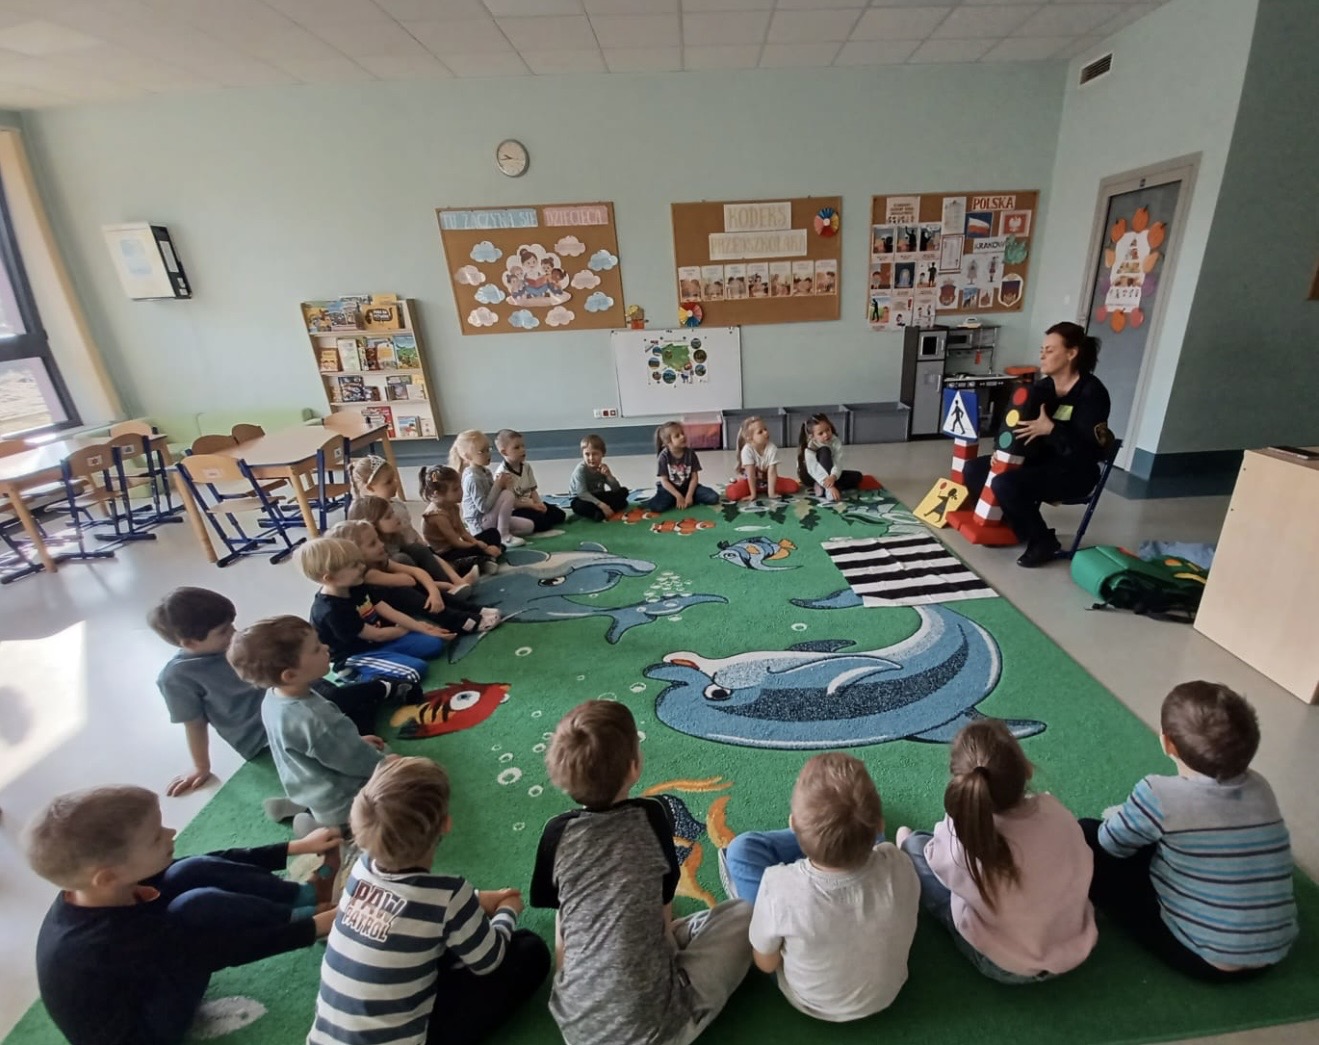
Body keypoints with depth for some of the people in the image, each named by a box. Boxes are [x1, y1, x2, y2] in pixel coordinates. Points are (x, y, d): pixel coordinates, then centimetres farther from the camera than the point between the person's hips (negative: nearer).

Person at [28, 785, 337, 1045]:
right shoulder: (112, 940, -39)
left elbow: (212, 865, -8)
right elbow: (230, 945, -32)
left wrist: (298, 847, -6)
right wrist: (317, 926, -23)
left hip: (132, 986, 8)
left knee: (193, 873, -14)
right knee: (198, 908, -31)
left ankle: (304, 896, -8)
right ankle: (304, 914, -11)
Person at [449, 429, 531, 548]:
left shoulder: (485, 472, 6)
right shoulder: (473, 478, -23)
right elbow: (483, 507, -28)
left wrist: (504, 485, -8)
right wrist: (498, 485, -25)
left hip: (489, 520, 9)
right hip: (480, 524, -9)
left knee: (528, 526, 4)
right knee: (508, 495, -26)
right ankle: (503, 536, -17)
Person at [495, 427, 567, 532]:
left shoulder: (526, 466, 4)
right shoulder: (502, 473, -19)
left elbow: (532, 490, 7)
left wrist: (539, 503, -13)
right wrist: (533, 506, -20)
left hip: (530, 504, 8)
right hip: (514, 510, -8)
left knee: (559, 514, 4)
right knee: (542, 522, -26)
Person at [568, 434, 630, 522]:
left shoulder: (603, 468, -6)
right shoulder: (580, 470, -22)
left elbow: (616, 489, -10)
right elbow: (582, 493, -30)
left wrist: (608, 475, -27)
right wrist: (602, 505, -37)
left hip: (598, 497, 6)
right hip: (582, 499, -6)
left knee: (623, 491, -8)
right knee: (579, 506, -40)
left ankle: (600, 513, -25)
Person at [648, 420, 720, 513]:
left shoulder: (690, 453, -8)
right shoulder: (664, 456, -15)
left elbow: (694, 477, -6)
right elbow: (664, 481, -14)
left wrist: (689, 495, -17)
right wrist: (678, 496, -21)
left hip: (687, 487, 2)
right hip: (670, 488, -2)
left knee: (714, 498, -16)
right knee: (657, 506, -33)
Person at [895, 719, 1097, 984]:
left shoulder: (960, 838, -35)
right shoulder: (1055, 812, -26)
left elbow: (937, 856, -11)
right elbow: (1083, 868, -4)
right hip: (1076, 952, 4)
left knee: (916, 845, 7)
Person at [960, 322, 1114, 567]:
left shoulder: (1091, 392, -16)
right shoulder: (1043, 386, 6)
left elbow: (1092, 447, -23)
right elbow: (1018, 426, 5)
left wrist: (1051, 429, -30)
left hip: (1073, 473, -8)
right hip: (1041, 461, 8)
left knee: (1006, 484, -31)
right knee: (973, 469, 0)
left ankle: (1043, 541, -8)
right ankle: (1004, 525, 10)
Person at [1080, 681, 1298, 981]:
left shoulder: (1160, 794, -22)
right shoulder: (1260, 787, -5)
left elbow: (1110, 844, -6)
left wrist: (1121, 816, 14)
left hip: (1207, 961, -6)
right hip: (1273, 954, 6)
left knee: (1088, 837, 0)